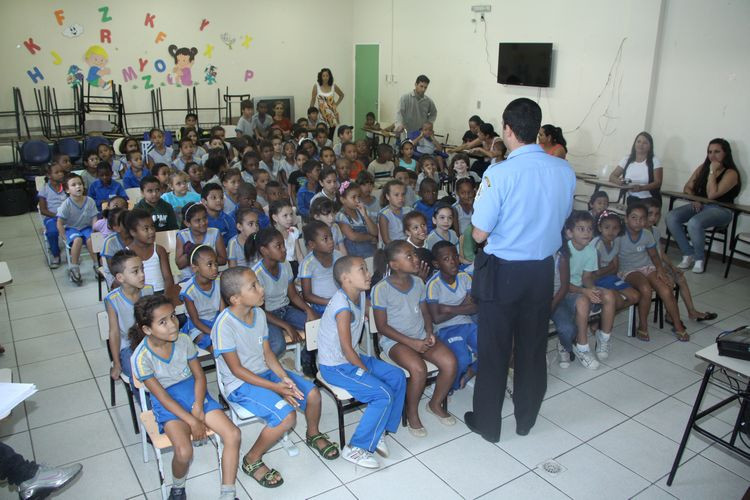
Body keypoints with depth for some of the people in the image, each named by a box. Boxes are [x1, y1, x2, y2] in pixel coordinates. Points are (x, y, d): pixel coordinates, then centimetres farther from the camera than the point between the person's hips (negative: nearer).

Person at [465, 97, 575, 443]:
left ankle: (487, 424, 26)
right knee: (533, 348, 18)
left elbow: (479, 234, -16)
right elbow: (561, 218, 11)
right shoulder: (564, 171, -3)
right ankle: (526, 419, 36)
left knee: (494, 350, 11)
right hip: (542, 270, 5)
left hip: (502, 271, -5)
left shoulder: (499, 174, -20)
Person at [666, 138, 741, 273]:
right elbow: (687, 188, 14)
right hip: (699, 206, 6)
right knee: (671, 217, -21)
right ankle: (688, 255, -11)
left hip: (720, 210, -6)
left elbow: (712, 194, -20)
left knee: (694, 223, -37)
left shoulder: (731, 173, -8)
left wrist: (712, 171, -15)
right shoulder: (703, 168, 11)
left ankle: (699, 259, -13)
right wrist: (694, 200, -6)